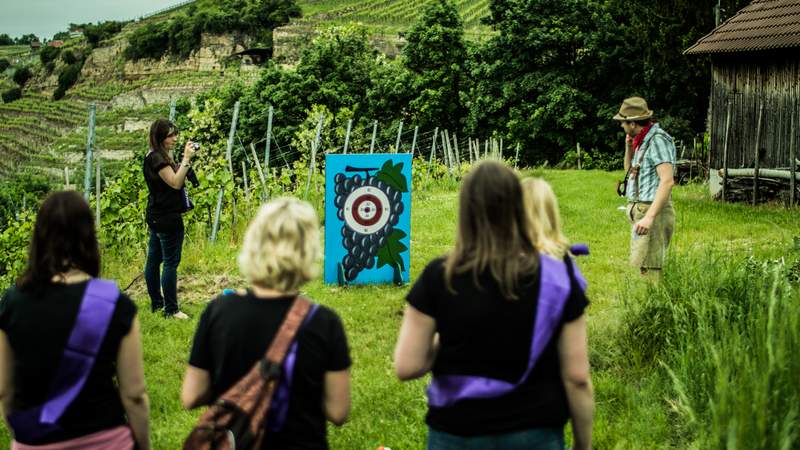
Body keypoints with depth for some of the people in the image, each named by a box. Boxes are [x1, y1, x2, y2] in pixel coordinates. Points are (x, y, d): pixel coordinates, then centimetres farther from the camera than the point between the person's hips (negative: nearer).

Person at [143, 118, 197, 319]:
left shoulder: (158, 156, 14)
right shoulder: (157, 158, -16)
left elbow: (176, 178, 14)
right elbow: (175, 182, -23)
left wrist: (186, 160, 3)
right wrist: (186, 159, -23)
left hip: (156, 217, 10)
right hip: (168, 218, -10)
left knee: (154, 260, 14)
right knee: (171, 263, -7)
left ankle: (156, 303, 23)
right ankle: (171, 309, -4)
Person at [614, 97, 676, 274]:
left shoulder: (657, 140, -14)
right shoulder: (643, 140, 15)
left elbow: (667, 181, -23)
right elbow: (629, 170, 28)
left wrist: (649, 216, -29)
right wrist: (629, 145, 12)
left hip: (653, 211, -10)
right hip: (640, 212, 10)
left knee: (647, 269, -13)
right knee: (639, 268, 12)